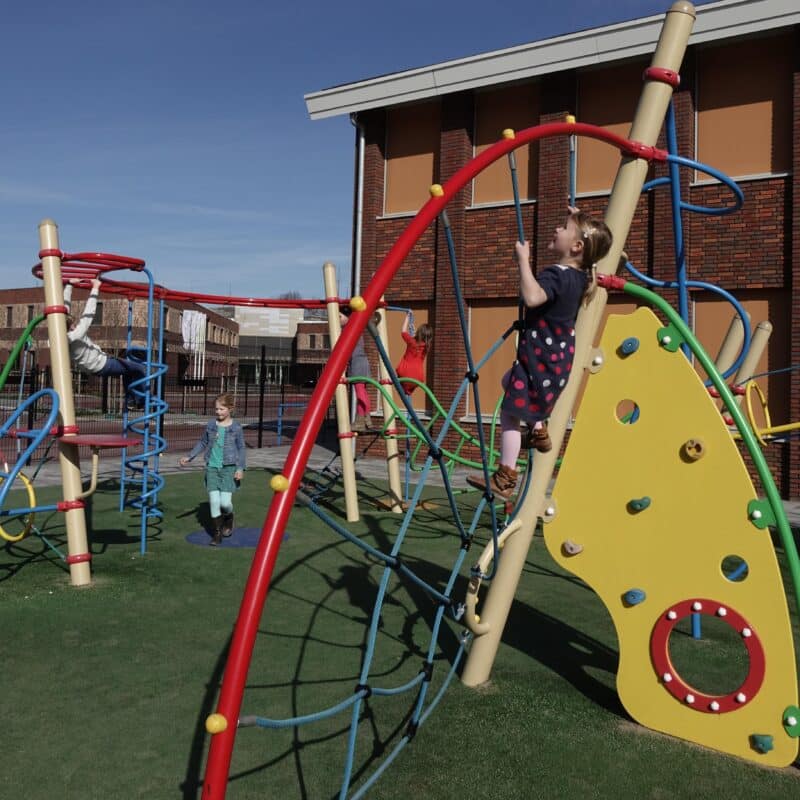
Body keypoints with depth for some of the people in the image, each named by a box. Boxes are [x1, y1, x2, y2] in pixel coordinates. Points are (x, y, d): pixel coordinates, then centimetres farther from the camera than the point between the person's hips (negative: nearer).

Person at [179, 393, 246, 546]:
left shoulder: (236, 428, -3)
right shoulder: (211, 425, 6)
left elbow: (241, 449, 1)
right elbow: (202, 443, 19)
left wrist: (240, 468, -7)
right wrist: (189, 456, 13)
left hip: (229, 468, -3)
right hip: (212, 467, 3)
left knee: (225, 502, -11)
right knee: (214, 500, -5)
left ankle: (228, 518, 24)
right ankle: (217, 532, 11)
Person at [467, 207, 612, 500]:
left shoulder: (556, 275, -24)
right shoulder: (579, 275, 4)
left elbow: (532, 297, -45)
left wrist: (524, 259, -34)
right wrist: (579, 220, 24)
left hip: (540, 362, -10)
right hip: (556, 357, 10)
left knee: (510, 413, -2)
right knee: (510, 380, 32)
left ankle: (505, 479, 3)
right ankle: (538, 431, 35)